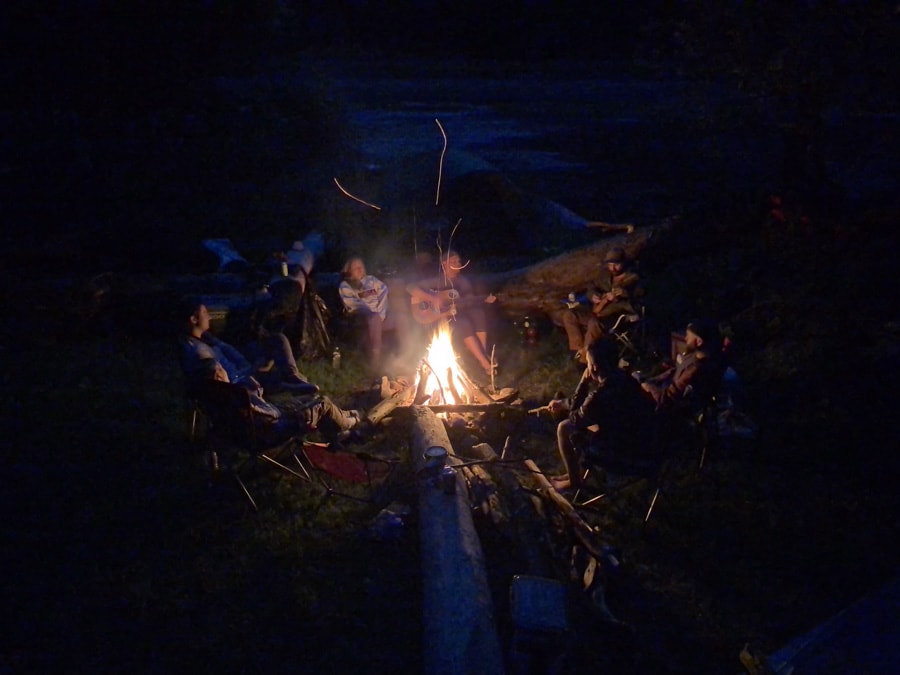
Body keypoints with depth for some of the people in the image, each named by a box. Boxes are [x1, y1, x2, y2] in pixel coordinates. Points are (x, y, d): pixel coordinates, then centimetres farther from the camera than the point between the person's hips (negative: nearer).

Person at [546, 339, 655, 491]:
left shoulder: (601, 394, -27)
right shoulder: (621, 377, 0)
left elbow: (576, 418, -9)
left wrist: (584, 381, -3)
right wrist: (563, 403, 17)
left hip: (626, 450, -9)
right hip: (641, 440, 9)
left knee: (564, 428, -2)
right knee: (584, 419, 23)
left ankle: (573, 481, 14)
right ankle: (574, 471, 30)